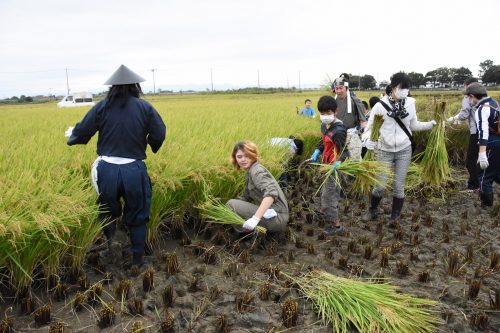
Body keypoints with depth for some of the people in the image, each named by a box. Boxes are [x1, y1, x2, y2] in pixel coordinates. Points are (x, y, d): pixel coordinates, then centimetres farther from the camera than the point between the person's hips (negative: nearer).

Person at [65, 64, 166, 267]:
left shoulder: (103, 106, 1)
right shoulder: (144, 107, 0)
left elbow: (82, 133, 2)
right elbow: (159, 135, -5)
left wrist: (71, 135, 25)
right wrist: (151, 144, 17)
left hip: (107, 169, 1)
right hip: (134, 170, 0)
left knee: (108, 211, 23)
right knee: (137, 217, 14)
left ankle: (110, 241, 3)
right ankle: (137, 260, 22)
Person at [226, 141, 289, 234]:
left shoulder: (257, 171, -15)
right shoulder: (250, 171, 15)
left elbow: (271, 193, -31)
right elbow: (245, 197, 20)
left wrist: (255, 218, -39)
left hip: (277, 218, -10)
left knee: (231, 204, -14)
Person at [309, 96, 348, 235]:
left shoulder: (339, 130, -25)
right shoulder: (324, 125, 3)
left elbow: (344, 151, -25)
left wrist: (338, 163, -43)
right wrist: (317, 152, 5)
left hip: (335, 167, -9)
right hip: (328, 165, 9)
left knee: (327, 197, -2)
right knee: (328, 194, 23)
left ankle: (336, 226, 10)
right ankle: (332, 218, 42)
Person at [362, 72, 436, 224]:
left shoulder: (410, 103, -3)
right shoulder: (381, 105, -12)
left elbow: (414, 125, 9)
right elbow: (369, 126, -7)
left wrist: (432, 123, -3)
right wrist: (367, 139, -26)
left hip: (404, 150, 2)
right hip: (385, 151, -2)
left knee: (398, 186, 6)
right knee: (380, 186, 3)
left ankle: (395, 216, 25)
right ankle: (372, 210, 30)